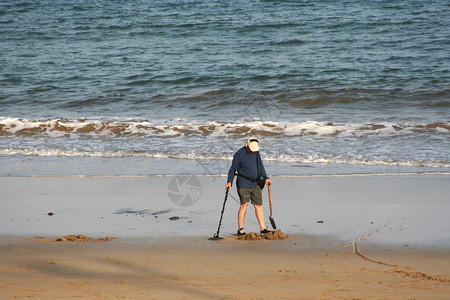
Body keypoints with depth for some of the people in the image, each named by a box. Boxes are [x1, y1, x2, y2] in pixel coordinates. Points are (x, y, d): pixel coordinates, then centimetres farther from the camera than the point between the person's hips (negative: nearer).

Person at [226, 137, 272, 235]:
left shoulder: (256, 152, 8)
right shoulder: (239, 154, -9)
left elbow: (260, 166, 17)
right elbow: (232, 169, -5)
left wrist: (266, 178, 6)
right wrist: (229, 181, -15)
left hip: (256, 184, 5)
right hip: (243, 184, -5)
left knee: (258, 206, 2)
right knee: (244, 205, -9)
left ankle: (263, 228, 3)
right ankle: (240, 229, -2)